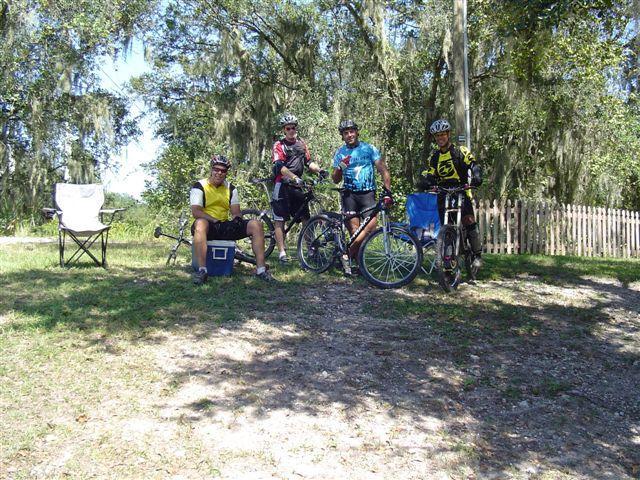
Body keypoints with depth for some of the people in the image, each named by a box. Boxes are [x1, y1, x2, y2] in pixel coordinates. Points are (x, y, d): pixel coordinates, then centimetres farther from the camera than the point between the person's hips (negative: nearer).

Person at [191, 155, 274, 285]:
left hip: (225, 226, 5)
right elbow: (195, 212, -14)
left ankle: (261, 269, -17)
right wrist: (215, 221, -24)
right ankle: (202, 270, -41)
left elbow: (236, 212, 9)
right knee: (201, 223, -42)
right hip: (208, 226, -5)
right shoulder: (199, 186, -2)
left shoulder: (230, 188, 13)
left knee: (256, 224, -13)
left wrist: (237, 218, -15)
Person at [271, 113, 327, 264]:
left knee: (306, 217, 3)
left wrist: (319, 170, -5)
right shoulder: (279, 145, -5)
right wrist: (294, 177, -35)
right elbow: (280, 166, -19)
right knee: (280, 220, -3)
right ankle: (282, 252, -2)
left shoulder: (302, 143, 13)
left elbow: (308, 162, 16)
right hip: (282, 185, -5)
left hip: (297, 186, 5)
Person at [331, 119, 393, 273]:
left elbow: (383, 170, -3)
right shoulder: (340, 153, 8)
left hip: (368, 193, -1)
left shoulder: (369, 149, 2)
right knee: (354, 228, -10)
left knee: (371, 224, -20)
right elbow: (335, 180, 9)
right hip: (349, 193, 1)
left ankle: (348, 253, -11)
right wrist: (340, 167, -12)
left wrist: (387, 191, -16)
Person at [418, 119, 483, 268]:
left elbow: (473, 165, -14)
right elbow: (429, 174, 7)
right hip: (443, 195, 4)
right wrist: (425, 182, -17)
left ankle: (477, 254, -8)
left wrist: (476, 177, -35)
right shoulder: (434, 156, 13)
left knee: (469, 222, -20)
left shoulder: (460, 151, -1)